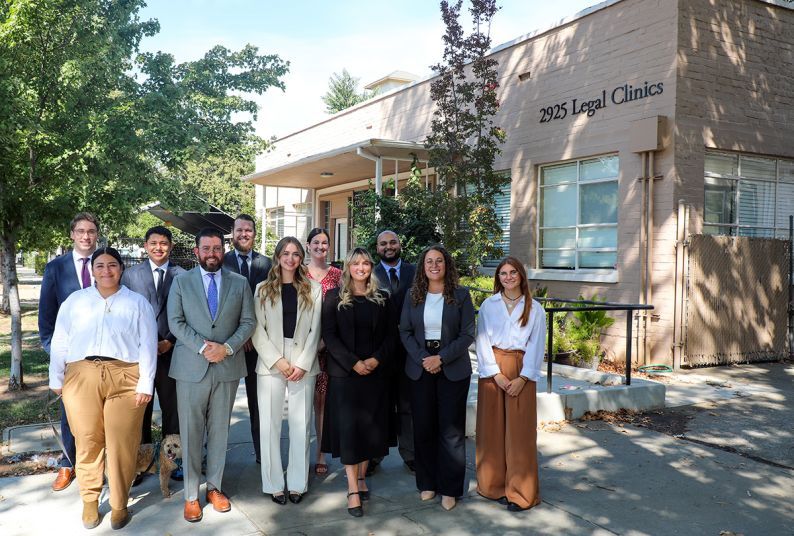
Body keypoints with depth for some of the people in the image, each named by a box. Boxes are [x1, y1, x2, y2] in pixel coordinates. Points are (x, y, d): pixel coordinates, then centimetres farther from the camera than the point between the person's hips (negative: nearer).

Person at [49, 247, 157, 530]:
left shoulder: (138, 303, 7)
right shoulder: (75, 300, 13)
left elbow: (148, 345, 2)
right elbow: (59, 341, 12)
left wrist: (145, 384, -4)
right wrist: (56, 378, 7)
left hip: (124, 378, -1)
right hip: (81, 376, 2)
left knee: (122, 444, 0)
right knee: (87, 442, 7)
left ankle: (119, 504, 14)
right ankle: (89, 500, 23)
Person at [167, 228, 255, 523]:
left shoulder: (240, 283, 7)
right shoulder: (181, 281, 4)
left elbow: (248, 322, 3)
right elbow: (175, 322, -3)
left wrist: (227, 347, -12)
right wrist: (202, 346, -16)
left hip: (228, 366, 1)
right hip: (191, 366, -1)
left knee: (220, 430, 10)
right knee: (191, 432, 4)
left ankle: (214, 487, 24)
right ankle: (191, 495, 15)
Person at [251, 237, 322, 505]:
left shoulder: (313, 289, 7)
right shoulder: (263, 289, 7)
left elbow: (315, 330, 3)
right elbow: (257, 329, 1)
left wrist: (302, 364, -7)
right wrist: (278, 361, -9)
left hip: (303, 365, 0)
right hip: (271, 364, 0)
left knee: (301, 425, 3)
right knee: (270, 425, 3)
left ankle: (298, 483, 14)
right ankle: (274, 484, 14)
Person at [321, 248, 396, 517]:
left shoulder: (382, 299, 7)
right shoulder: (335, 297, 1)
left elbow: (391, 334, 5)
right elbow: (329, 334, -6)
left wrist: (377, 359, -12)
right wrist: (353, 363, -14)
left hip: (376, 372, 2)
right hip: (344, 372, -2)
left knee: (370, 425, 7)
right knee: (348, 427, -4)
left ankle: (361, 476, 23)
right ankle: (353, 489, 0)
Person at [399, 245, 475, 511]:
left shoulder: (461, 295, -1)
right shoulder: (413, 296, 5)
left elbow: (467, 334, -6)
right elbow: (405, 331, 4)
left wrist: (441, 358, -15)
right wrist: (422, 359, -10)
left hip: (453, 369, -2)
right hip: (420, 368, 2)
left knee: (451, 429, 2)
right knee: (423, 427, 6)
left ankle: (449, 488, 13)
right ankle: (427, 483, 20)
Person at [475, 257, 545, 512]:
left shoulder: (534, 308, 4)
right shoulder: (488, 305, 4)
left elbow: (536, 345, 1)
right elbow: (483, 342, 0)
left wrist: (522, 378, -10)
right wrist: (497, 374, -10)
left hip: (521, 372, -1)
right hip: (492, 371, 1)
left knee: (519, 430, 0)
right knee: (492, 427, 5)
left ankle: (520, 491, 8)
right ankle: (494, 485, 17)